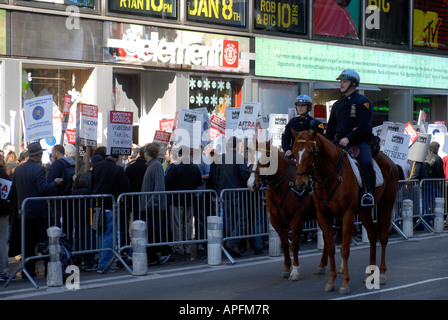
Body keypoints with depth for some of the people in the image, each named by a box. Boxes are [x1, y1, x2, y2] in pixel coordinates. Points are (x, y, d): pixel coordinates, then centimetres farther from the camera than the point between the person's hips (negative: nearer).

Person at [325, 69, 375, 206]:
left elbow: (364, 125, -12)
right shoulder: (337, 104, 19)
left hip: (360, 141, -6)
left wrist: (348, 138, -23)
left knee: (366, 163, -32)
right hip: (340, 141, 6)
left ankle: (369, 192, -23)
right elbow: (331, 126, 22)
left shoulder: (363, 102, -1)